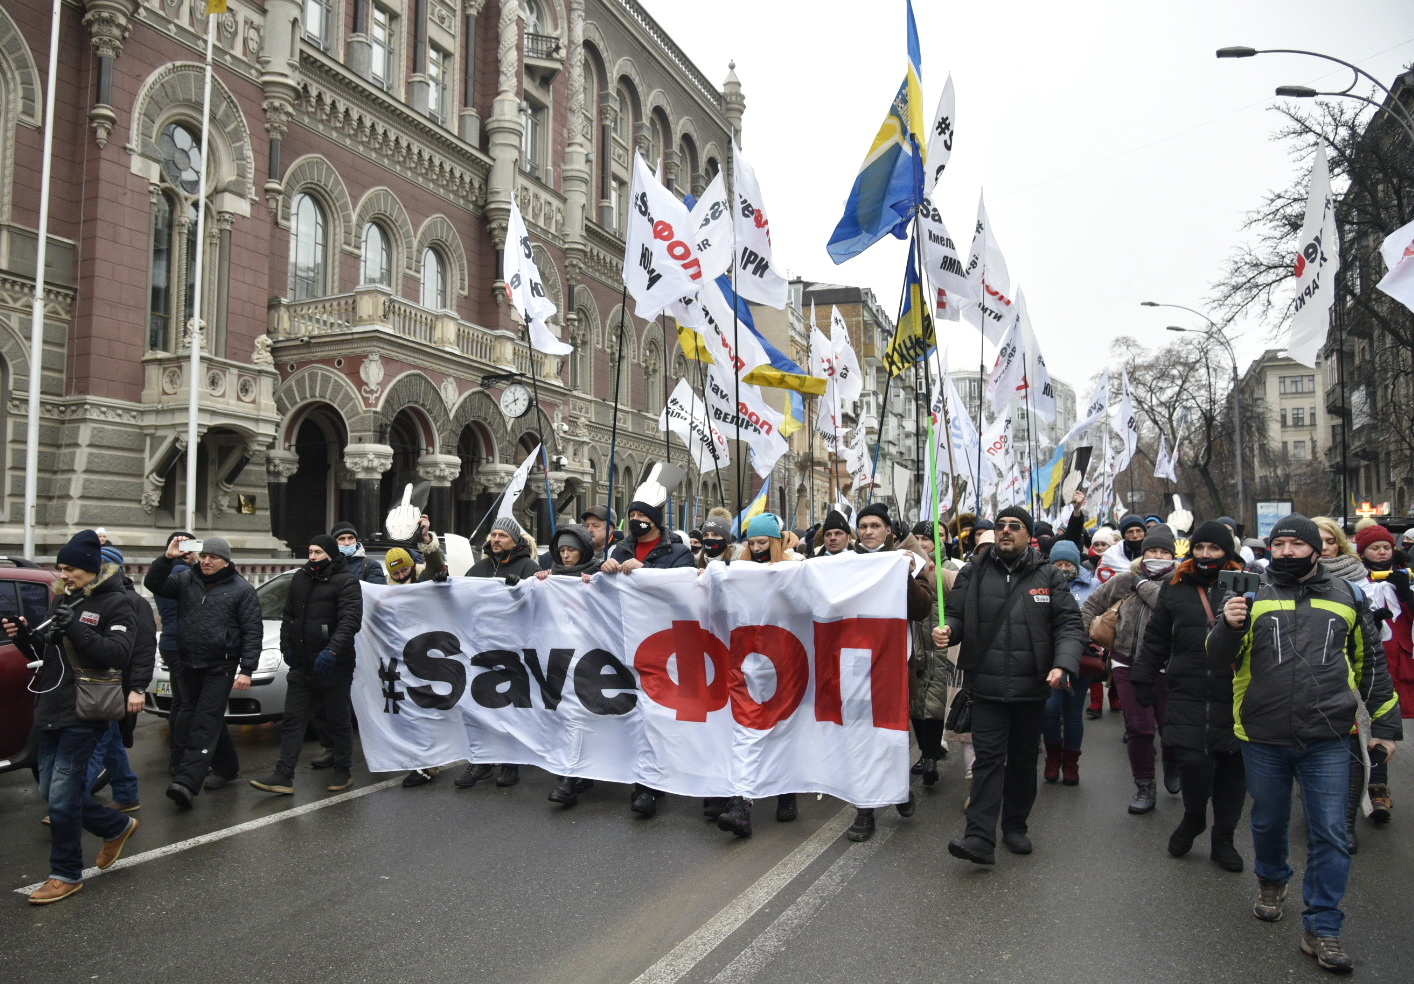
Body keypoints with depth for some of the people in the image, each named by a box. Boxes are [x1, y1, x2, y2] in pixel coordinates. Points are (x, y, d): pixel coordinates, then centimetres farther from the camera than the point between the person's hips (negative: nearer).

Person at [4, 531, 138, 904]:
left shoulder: (115, 603, -8)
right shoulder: (63, 599, 12)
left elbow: (119, 654, -19)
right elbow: (46, 652, 19)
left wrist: (76, 629, -25)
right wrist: (25, 637, -1)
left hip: (83, 715, -8)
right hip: (49, 710, 8)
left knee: (62, 796, -4)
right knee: (51, 791, 13)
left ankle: (66, 875, 12)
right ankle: (118, 826, 33)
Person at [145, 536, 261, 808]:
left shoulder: (241, 589, -5)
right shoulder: (187, 580, 8)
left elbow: (253, 631, -7)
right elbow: (153, 583, 0)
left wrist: (247, 670, -13)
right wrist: (167, 557, -15)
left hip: (220, 668, -6)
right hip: (190, 665, 6)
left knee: (205, 724, -11)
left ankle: (187, 783, -18)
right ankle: (227, 767, 30)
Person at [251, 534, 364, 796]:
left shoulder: (346, 581, -11)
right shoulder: (300, 578, 11)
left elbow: (350, 619, -22)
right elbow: (288, 614, 21)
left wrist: (332, 650, -32)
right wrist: (286, 646, 11)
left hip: (334, 666, -6)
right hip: (302, 665, 7)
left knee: (339, 720, 6)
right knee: (293, 721, 5)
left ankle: (343, 771, 19)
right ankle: (284, 775, 7)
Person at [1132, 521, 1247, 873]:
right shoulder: (1175, 587, 8)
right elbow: (1156, 639, 11)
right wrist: (1143, 679, 10)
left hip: (1235, 698, 0)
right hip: (1188, 695, 0)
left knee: (1232, 767, 8)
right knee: (1192, 760, -11)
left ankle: (1223, 839, 26)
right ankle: (1193, 818, 20)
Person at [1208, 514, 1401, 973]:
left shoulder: (1346, 596, 6)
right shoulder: (1250, 594, 1)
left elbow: (1371, 662, 14)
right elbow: (1219, 657, -3)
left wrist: (1386, 723, 13)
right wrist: (1229, 626, -24)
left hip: (1327, 740, 0)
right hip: (1263, 737, 0)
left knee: (1329, 833, 0)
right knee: (1268, 822, 16)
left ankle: (1321, 928, 11)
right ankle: (1271, 882, 42)